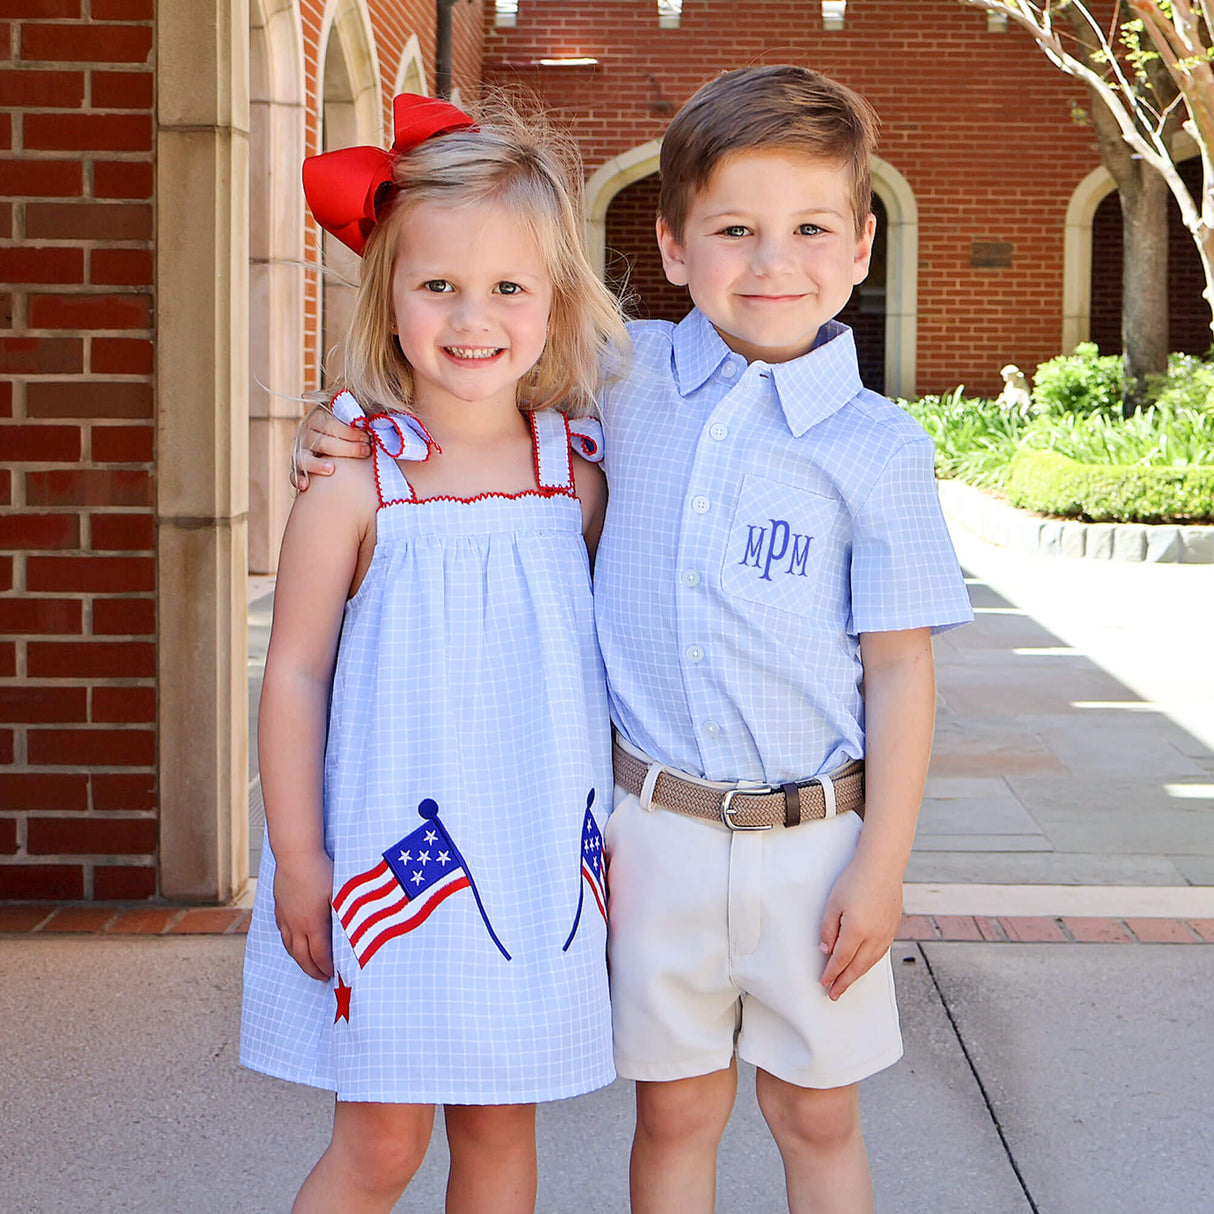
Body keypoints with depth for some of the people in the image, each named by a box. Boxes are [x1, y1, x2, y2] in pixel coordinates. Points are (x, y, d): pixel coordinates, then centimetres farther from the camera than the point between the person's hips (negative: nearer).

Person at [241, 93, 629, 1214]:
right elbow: (295, 672, -6)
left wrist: (612, 831, 10)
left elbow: (603, 654, 9)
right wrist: (296, 859, -6)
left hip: (539, 864, 3)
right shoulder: (355, 488, -10)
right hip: (394, 861, -3)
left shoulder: (578, 477, 0)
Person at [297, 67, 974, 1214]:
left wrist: (882, 865, -6)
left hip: (814, 842, -1)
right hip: (654, 828, 2)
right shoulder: (627, 377, -1)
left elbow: (900, 669, -5)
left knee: (817, 1117, 14)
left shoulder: (878, 448, -8)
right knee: (675, 1110, 14)